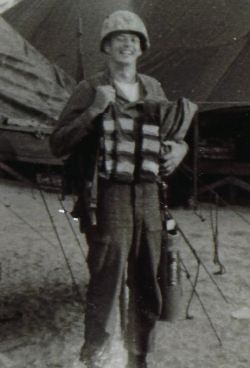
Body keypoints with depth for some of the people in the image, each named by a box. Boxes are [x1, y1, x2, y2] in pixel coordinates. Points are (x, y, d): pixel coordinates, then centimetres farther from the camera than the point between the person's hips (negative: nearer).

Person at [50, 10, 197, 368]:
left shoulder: (153, 88, 14)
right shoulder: (90, 89, 0)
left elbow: (173, 132, 29)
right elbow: (58, 144, -7)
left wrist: (179, 147, 6)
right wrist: (93, 110, -17)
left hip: (148, 197, 5)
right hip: (109, 198, -5)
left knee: (147, 288, 12)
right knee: (105, 287, -5)